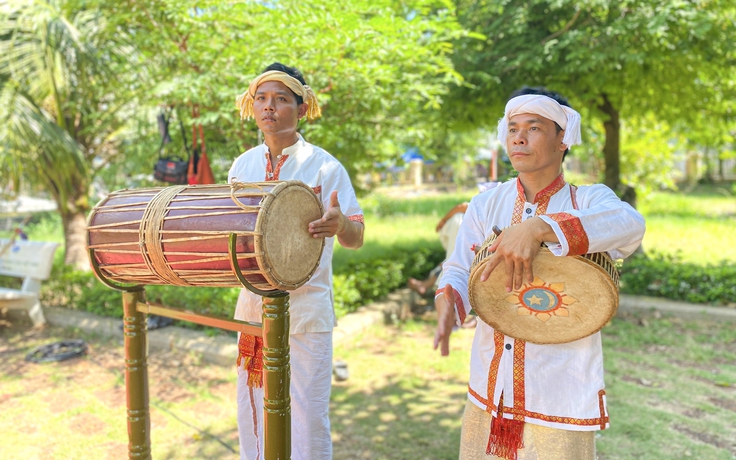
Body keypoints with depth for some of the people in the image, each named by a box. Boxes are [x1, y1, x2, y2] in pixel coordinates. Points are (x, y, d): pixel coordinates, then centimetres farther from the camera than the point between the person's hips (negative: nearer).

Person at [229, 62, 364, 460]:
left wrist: (340, 224, -35)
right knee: (252, 410, 16)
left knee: (307, 417, 4)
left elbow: (356, 238, -13)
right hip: (253, 306, 5)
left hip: (306, 309, -4)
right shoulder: (243, 165, 6)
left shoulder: (323, 166, -8)